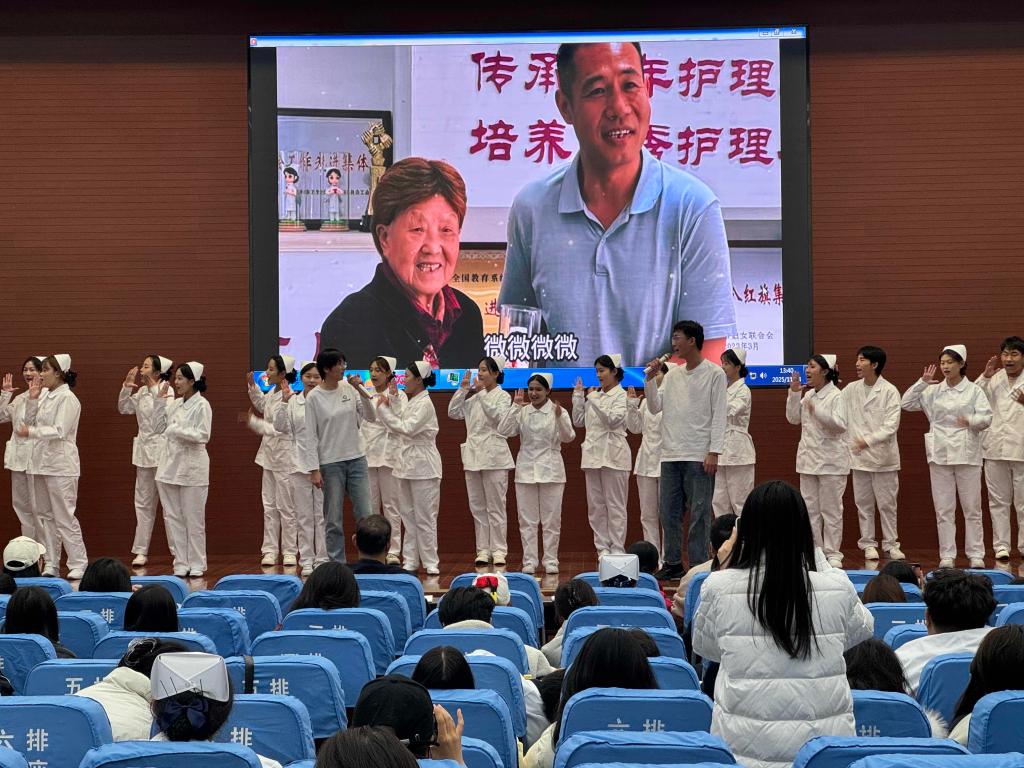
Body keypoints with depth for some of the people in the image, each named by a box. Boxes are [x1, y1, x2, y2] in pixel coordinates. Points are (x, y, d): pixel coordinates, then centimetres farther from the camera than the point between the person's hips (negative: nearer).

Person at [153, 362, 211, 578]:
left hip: (192, 467, -6)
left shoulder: (201, 405, -8)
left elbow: (203, 435, -16)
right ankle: (181, 562, 13)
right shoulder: (174, 404, 11)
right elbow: (158, 428, 12)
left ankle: (196, 564, 10)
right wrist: (160, 401, 5)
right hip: (170, 465, 6)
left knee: (193, 518, 1)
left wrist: (175, 430, -16)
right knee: (172, 517, 6)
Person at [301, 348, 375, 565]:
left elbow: (370, 417, 1)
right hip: (330, 463, -3)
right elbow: (311, 436, -6)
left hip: (357, 459, 3)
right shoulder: (314, 397, -7)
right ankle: (337, 564, 12)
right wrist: (315, 470, -10)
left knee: (365, 516, 3)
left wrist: (361, 391, -11)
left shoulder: (349, 388, 3)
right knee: (334, 520, 3)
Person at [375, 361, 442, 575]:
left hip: (423, 467, -9)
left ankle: (430, 563, 3)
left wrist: (383, 410, -20)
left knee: (424, 517, -4)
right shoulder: (409, 402, 13)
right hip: (406, 465, 9)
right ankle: (411, 561, 16)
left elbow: (407, 428, -23)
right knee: (408, 516, 11)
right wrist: (393, 398, 9)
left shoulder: (424, 404, -15)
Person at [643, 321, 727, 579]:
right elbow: (655, 407, 12)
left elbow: (719, 416, -7)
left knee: (699, 514, -3)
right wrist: (651, 378, 0)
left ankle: (698, 565, 2)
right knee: (669, 512, 8)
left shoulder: (715, 374, -3)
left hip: (699, 456, -6)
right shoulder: (672, 375, 14)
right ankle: (672, 563, 17)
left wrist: (714, 452, -14)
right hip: (670, 454, 6)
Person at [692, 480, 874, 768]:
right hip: (826, 741, 2)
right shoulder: (837, 588, -7)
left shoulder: (719, 587, -9)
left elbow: (704, 647, 12)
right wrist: (818, 556, 18)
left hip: (745, 744, -1)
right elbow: (861, 631, 17)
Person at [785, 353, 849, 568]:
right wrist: (794, 393, 0)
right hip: (808, 458, 7)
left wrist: (816, 410, -27)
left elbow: (840, 424, -21)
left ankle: (832, 553, 6)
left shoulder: (836, 396, -11)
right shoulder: (808, 395, 11)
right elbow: (793, 419, 9)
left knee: (831, 510, -1)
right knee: (810, 508, 10)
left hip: (830, 461, -7)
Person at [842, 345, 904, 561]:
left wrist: (868, 440, -24)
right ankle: (868, 544, 16)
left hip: (883, 456, -3)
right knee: (863, 503, 8)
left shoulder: (889, 391, -8)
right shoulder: (851, 390, 4)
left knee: (886, 503, 4)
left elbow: (891, 426, -14)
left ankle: (890, 544, 14)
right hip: (859, 456, 3)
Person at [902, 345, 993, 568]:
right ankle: (947, 555, 10)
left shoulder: (974, 390, 1)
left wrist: (970, 420, -25)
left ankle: (976, 554, 10)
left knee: (972, 508, 3)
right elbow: (907, 403, 5)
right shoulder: (933, 391, 8)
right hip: (940, 455, 2)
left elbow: (986, 418, -5)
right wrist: (922, 382, -3)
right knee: (943, 509, 4)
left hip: (967, 454, -2)